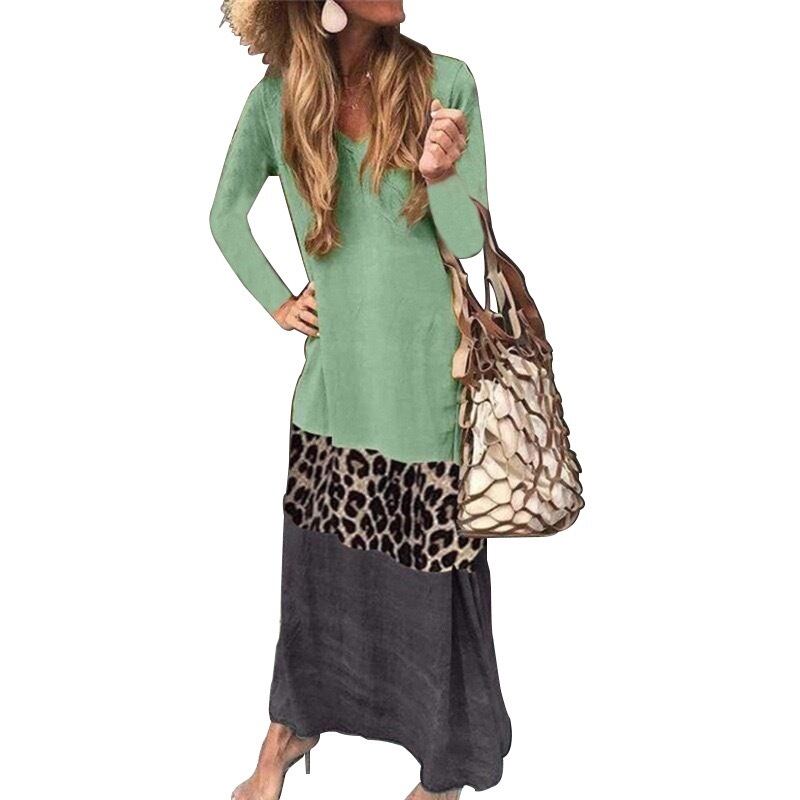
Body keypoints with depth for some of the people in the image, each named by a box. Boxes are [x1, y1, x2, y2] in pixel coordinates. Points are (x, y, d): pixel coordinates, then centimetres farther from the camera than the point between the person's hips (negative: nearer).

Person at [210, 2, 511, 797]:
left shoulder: (446, 84, -7)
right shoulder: (276, 98, -2)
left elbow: (470, 240, -6)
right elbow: (226, 214, 14)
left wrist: (442, 176, -25)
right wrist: (276, 301, 5)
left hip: (431, 379, -1)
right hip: (335, 379, 2)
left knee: (436, 571, 7)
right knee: (316, 562, 14)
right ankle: (292, 725, 41)